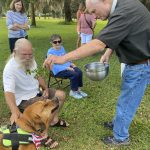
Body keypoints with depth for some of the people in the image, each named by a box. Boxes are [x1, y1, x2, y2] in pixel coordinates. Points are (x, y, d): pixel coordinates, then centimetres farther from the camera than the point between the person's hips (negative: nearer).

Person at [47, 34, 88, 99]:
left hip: (67, 67, 7)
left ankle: (78, 90, -1)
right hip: (59, 71, -7)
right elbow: (54, 66, -18)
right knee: (75, 74, -24)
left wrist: (71, 64, 2)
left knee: (79, 72, -16)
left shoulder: (62, 48, 9)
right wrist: (67, 68, -23)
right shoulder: (50, 52, -13)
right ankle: (73, 91, -4)